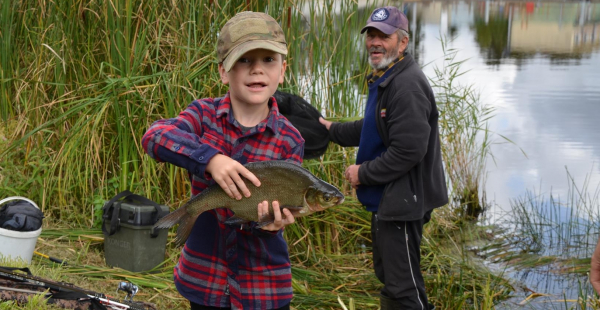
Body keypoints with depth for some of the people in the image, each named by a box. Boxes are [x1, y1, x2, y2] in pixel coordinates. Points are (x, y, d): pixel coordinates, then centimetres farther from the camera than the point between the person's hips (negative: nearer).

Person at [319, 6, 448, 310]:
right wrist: (332, 129, 21)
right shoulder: (383, 78, 11)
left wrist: (363, 173, -17)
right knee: (387, 274, 23)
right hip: (385, 198, 11)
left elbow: (408, 151, -27)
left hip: (402, 201, -11)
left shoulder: (407, 85, -22)